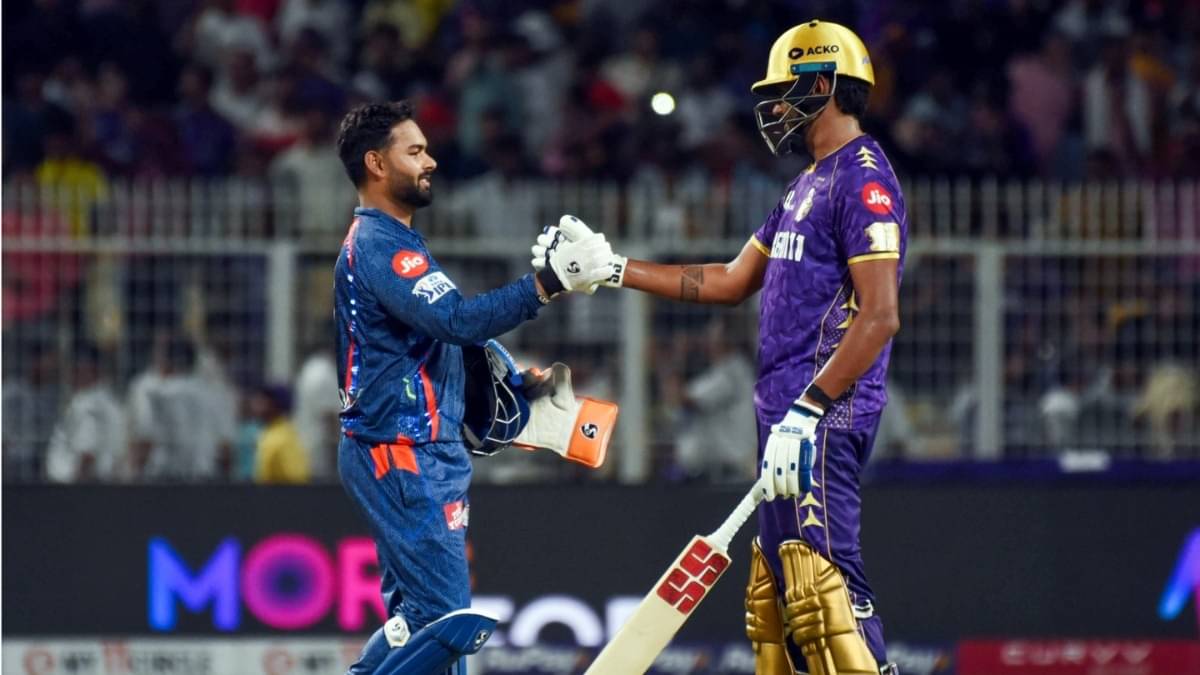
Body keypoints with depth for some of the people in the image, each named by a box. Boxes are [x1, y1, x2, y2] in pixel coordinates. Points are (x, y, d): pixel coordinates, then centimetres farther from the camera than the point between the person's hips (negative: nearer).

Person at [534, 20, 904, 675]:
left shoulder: (862, 179, -11)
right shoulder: (808, 185, 21)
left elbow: (879, 316, -19)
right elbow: (730, 282, 27)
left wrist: (806, 413, -23)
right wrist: (610, 268, 24)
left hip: (825, 417, -11)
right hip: (786, 410, 11)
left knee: (822, 582, -18)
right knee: (778, 585, 10)